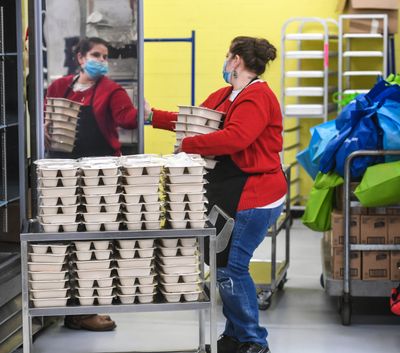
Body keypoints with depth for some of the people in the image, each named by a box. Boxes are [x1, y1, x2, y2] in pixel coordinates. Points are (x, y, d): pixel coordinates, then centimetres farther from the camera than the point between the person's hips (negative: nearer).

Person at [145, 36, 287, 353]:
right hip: (230, 195, 10)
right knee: (225, 264, 13)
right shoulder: (224, 96, 14)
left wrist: (187, 145, -23)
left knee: (230, 267, -9)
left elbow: (234, 138, -30)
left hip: (254, 198, -10)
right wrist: (153, 116, 22)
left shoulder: (258, 98, -17)